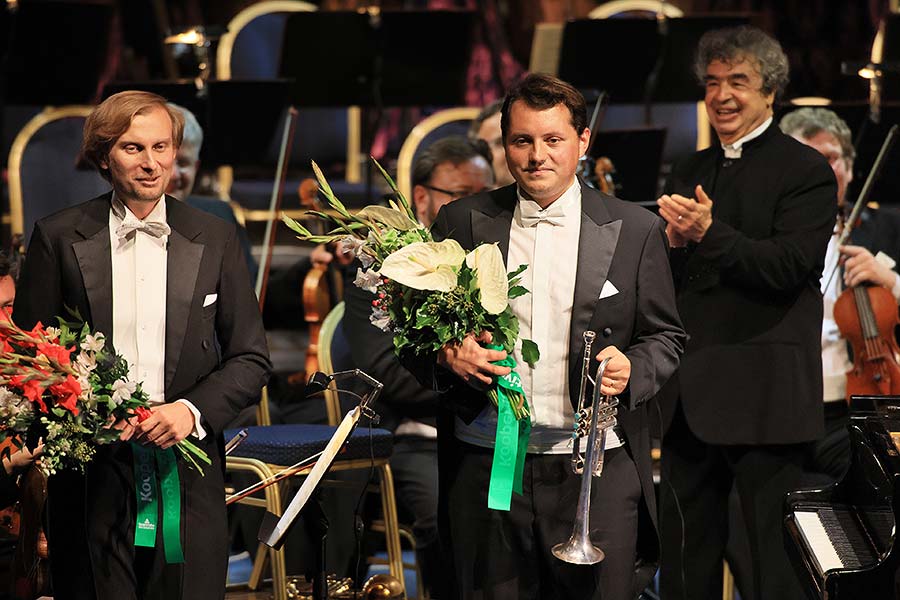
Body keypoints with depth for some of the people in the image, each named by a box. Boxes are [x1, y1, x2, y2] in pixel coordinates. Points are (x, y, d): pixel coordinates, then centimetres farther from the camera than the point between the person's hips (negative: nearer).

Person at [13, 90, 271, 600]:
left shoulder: (216, 240, 6)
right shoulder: (59, 238, 2)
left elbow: (251, 361, 7)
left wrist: (192, 410, -10)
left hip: (187, 473, 1)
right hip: (90, 473, -1)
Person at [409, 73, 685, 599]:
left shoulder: (636, 230, 4)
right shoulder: (462, 222, 7)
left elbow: (666, 337, 9)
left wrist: (631, 369, -12)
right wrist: (446, 356, -11)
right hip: (486, 466, 1)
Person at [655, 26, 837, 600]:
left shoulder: (806, 171, -3)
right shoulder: (690, 171, 16)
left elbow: (788, 267, -16)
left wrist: (709, 234, -26)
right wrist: (674, 241, -11)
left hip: (763, 395, -6)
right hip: (689, 394, 6)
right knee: (686, 553, 12)